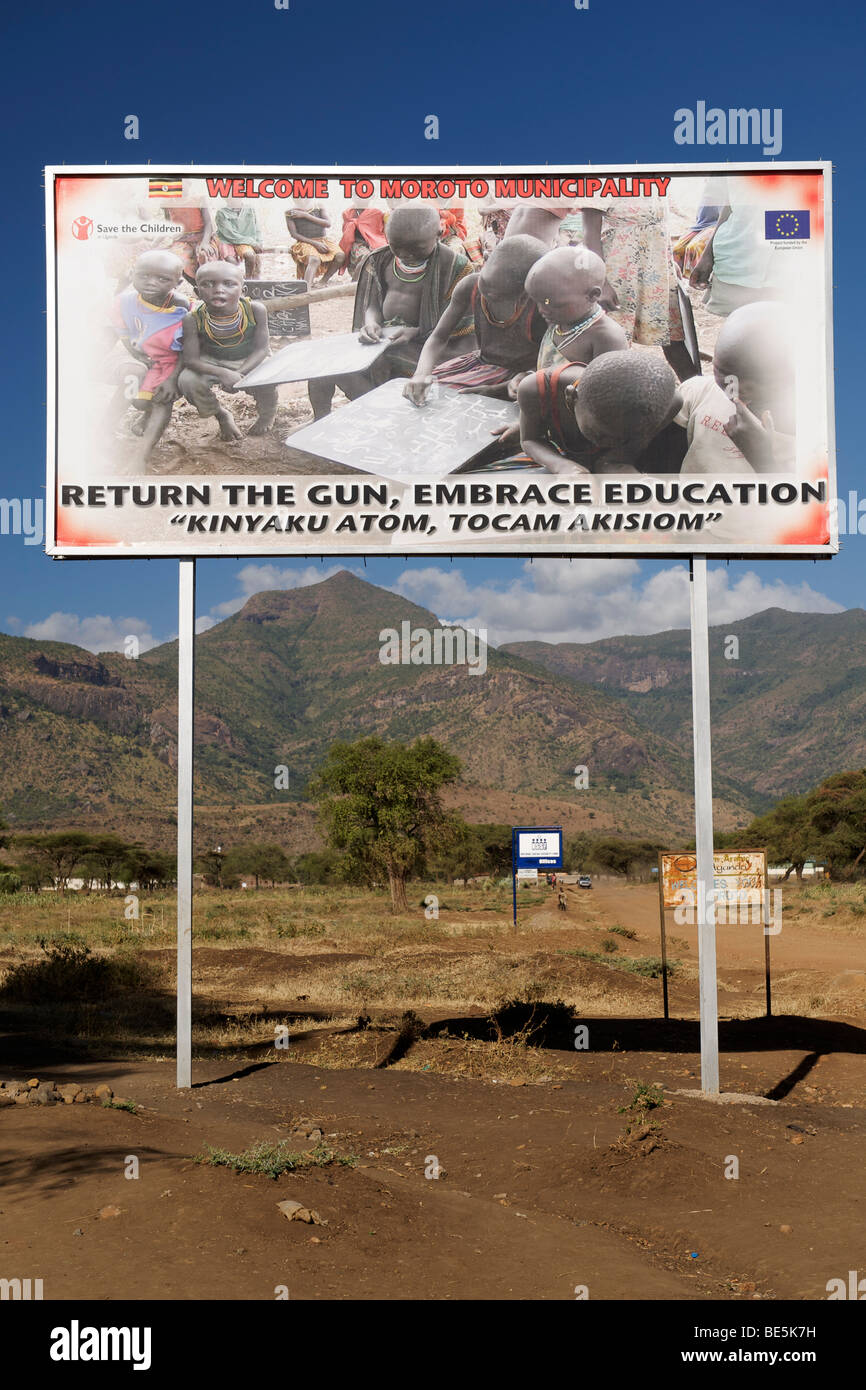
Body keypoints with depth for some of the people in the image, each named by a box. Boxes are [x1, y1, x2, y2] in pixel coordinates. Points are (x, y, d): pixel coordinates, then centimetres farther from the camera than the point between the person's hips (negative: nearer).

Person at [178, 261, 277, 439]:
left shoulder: (255, 310, -24)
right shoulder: (193, 320, -25)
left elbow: (261, 348, -19)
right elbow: (190, 359, -24)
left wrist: (240, 373, -38)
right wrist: (222, 373, -43)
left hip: (251, 361, -1)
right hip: (213, 362, 1)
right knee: (188, 381, -27)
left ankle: (267, 414, 7)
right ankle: (222, 415, 5)